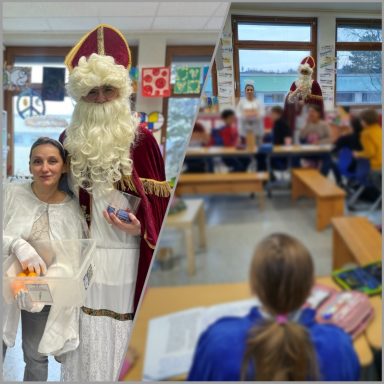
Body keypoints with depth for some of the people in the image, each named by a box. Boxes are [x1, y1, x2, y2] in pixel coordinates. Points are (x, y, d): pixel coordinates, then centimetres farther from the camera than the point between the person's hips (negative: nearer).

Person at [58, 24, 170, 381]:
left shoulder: (140, 138, -3)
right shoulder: (70, 139, 9)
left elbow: (158, 196, -1)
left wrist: (141, 227, -14)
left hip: (125, 252, -3)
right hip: (82, 250, 4)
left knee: (122, 328, 3)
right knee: (86, 330, 8)